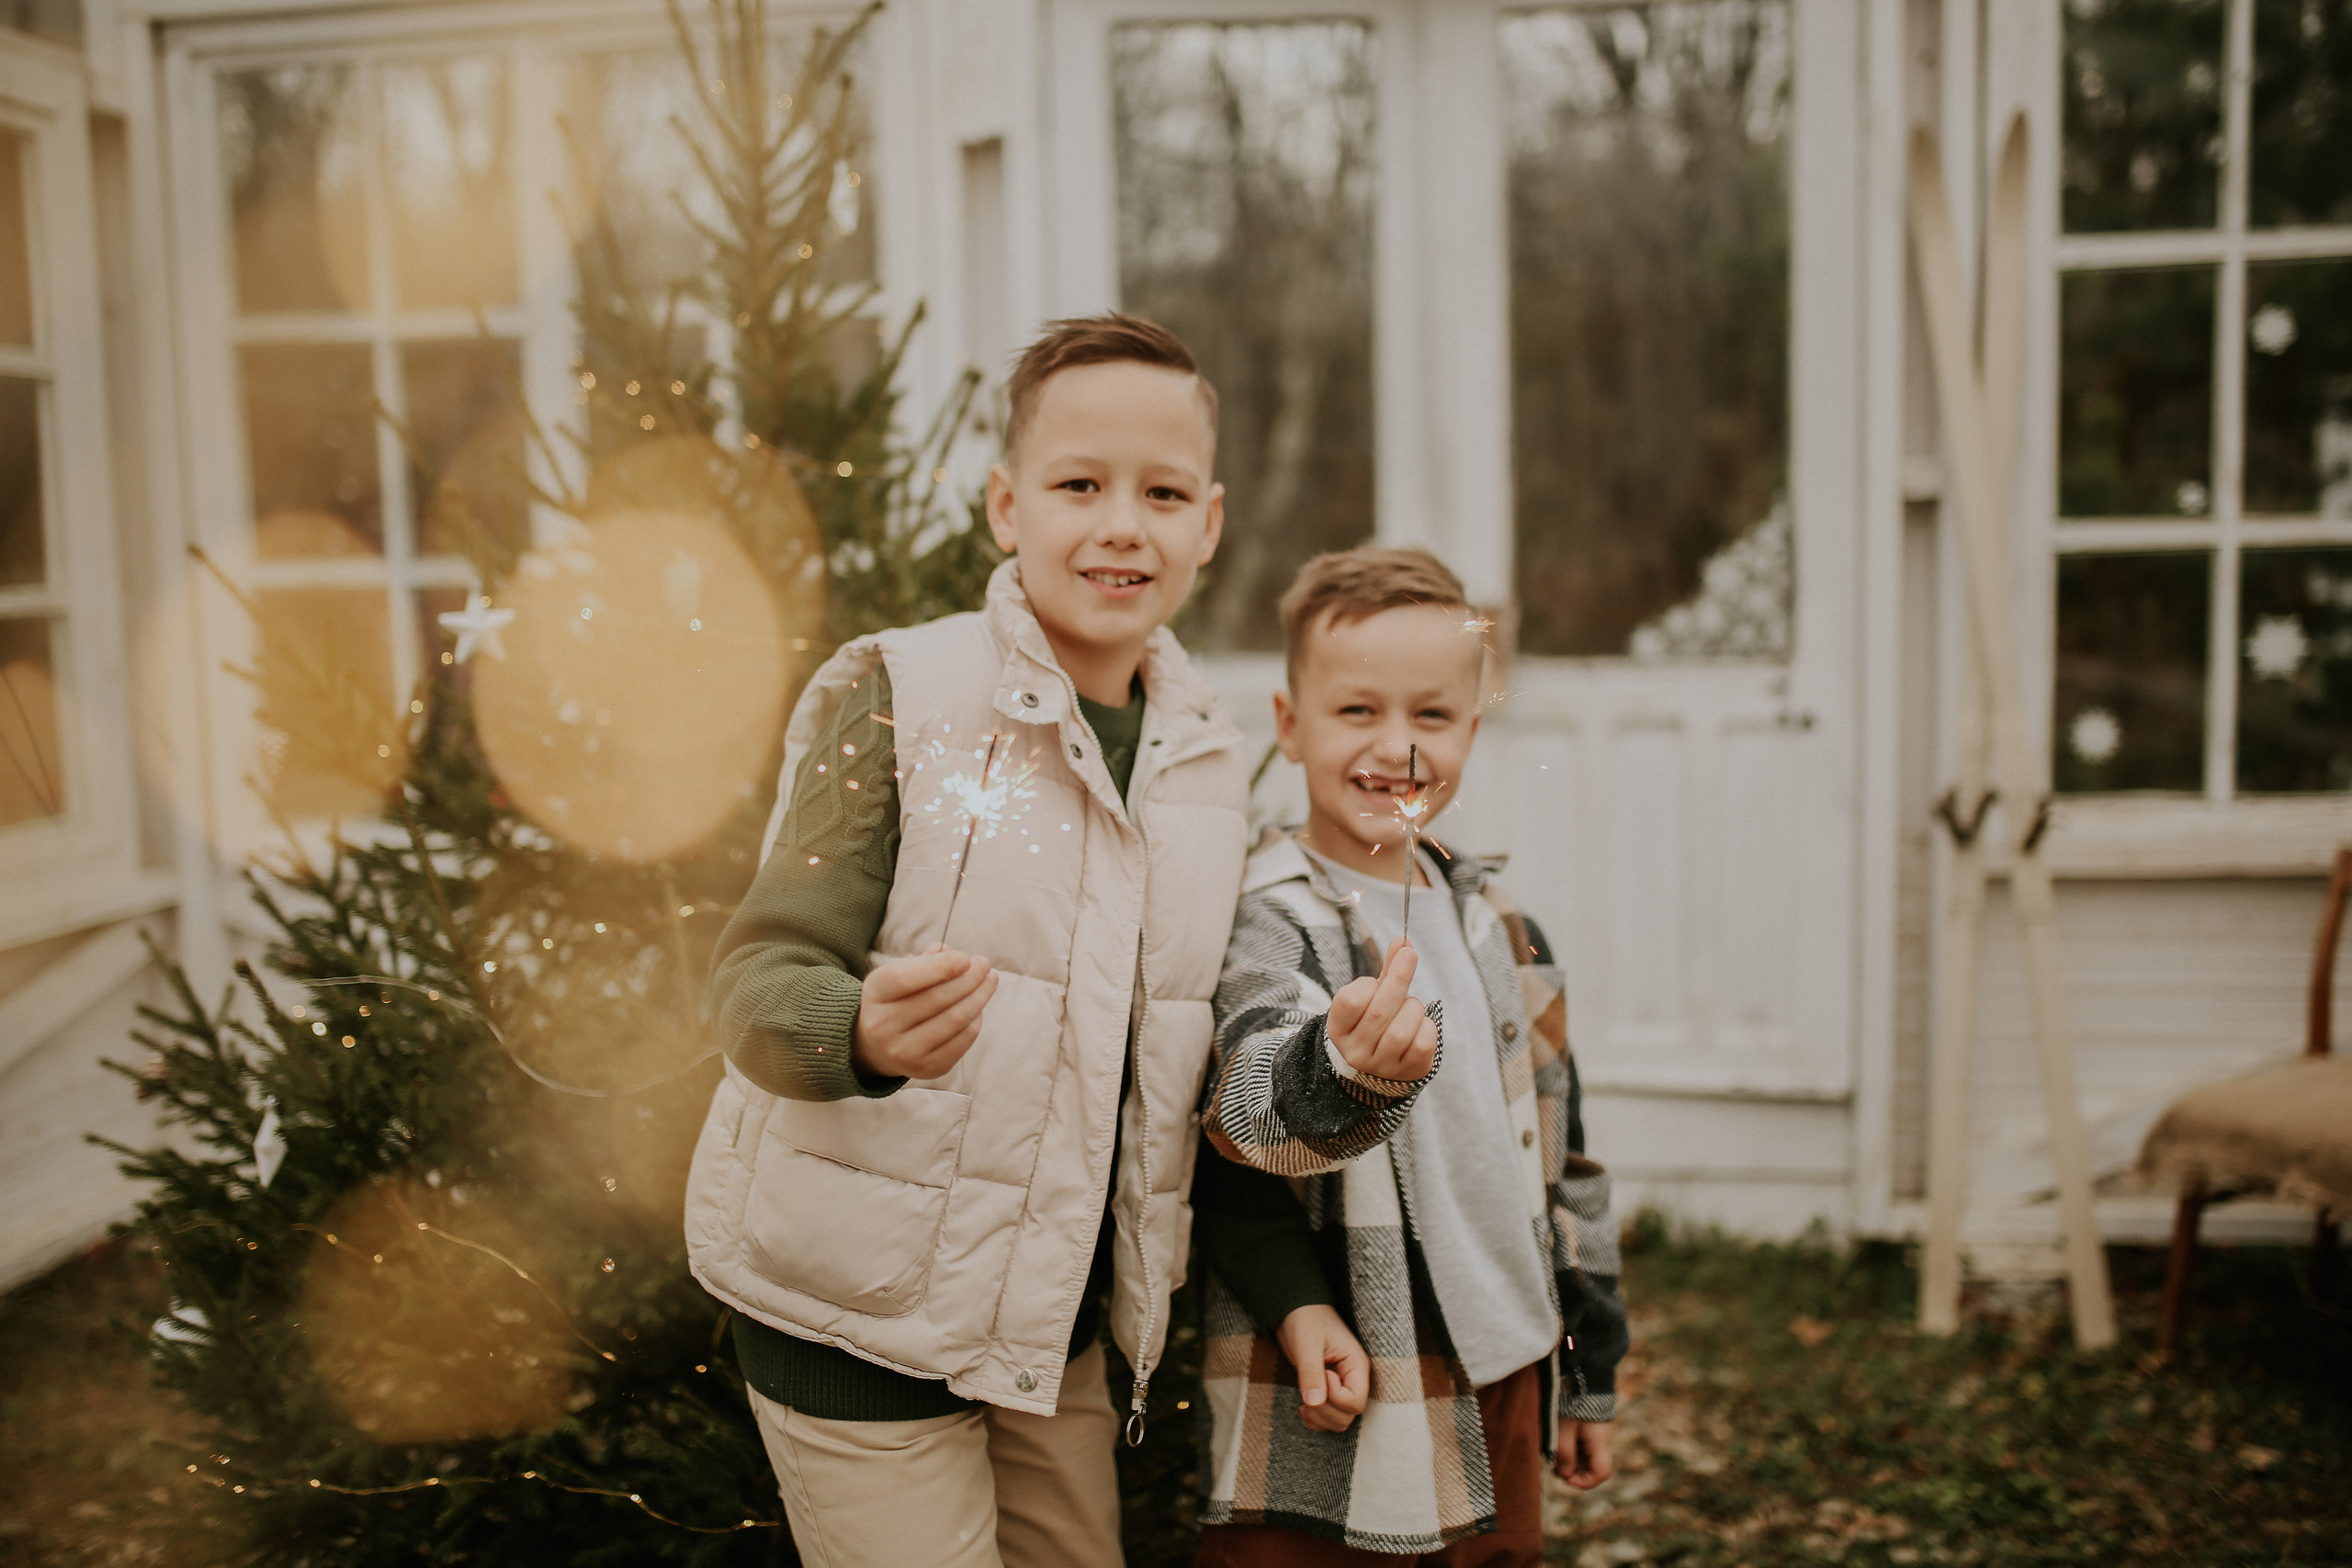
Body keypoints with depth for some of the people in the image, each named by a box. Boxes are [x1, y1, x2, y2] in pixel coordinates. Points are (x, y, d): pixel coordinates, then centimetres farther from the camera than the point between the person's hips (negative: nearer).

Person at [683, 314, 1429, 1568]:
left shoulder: (1208, 757, 4)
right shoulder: (896, 694, -12)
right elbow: (757, 978, -16)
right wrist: (867, 1034, -37)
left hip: (1057, 1316, 5)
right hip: (856, 1305, -5)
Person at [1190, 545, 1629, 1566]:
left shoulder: (1490, 921, 8)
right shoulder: (1264, 919, -11)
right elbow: (1241, 1118, -29)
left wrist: (1587, 1367, 18)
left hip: (1500, 1389, 6)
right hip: (1333, 1410, -6)